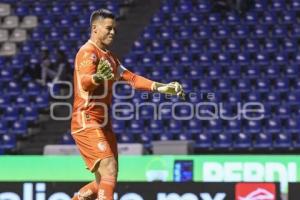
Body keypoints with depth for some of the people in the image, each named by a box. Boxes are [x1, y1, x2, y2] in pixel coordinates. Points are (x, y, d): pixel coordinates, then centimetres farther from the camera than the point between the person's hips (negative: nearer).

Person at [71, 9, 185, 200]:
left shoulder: (109, 57, 19)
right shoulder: (88, 52, -11)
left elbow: (131, 78, 21)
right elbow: (84, 83, -29)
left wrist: (161, 87, 12)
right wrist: (97, 77, -52)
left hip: (103, 125, 10)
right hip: (87, 122, -10)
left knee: (104, 181, 9)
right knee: (109, 170, -21)